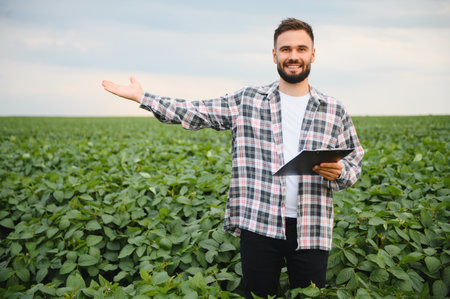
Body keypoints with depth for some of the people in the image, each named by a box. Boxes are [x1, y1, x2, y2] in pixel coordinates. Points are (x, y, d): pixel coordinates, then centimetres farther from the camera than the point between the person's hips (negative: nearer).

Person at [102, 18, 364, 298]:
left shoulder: (335, 111, 6)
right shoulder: (247, 101, 4)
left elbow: (355, 165, 11)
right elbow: (197, 113, 5)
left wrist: (338, 172, -13)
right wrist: (141, 96, 2)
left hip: (311, 232, 1)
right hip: (259, 226, 0)